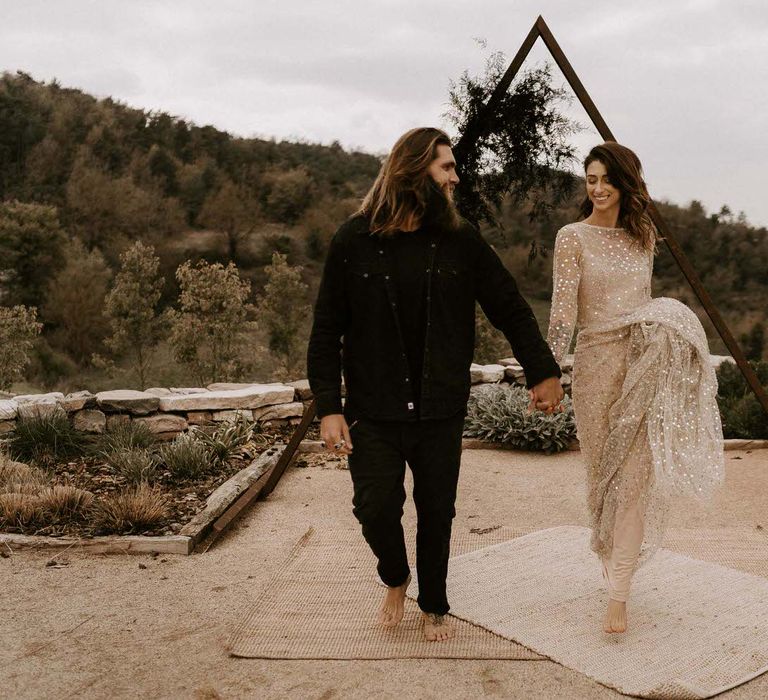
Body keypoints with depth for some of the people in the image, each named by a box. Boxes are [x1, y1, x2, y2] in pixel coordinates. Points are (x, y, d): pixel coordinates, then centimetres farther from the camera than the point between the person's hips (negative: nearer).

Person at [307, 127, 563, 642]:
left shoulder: (460, 240, 1)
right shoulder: (354, 241, -4)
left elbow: (510, 308, 8)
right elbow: (327, 331, -3)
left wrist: (544, 371, 5)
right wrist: (329, 407, -9)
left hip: (441, 411, 2)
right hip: (374, 411, -1)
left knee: (437, 513, 9)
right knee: (376, 508, 0)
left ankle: (434, 607, 33)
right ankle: (396, 581, 33)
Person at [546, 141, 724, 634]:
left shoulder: (643, 235, 11)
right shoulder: (573, 237, -2)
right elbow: (564, 307, -10)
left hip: (643, 359, 2)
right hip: (597, 360, -2)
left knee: (634, 471, -7)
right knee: (604, 469, 8)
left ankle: (619, 593, -5)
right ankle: (613, 561, 31)